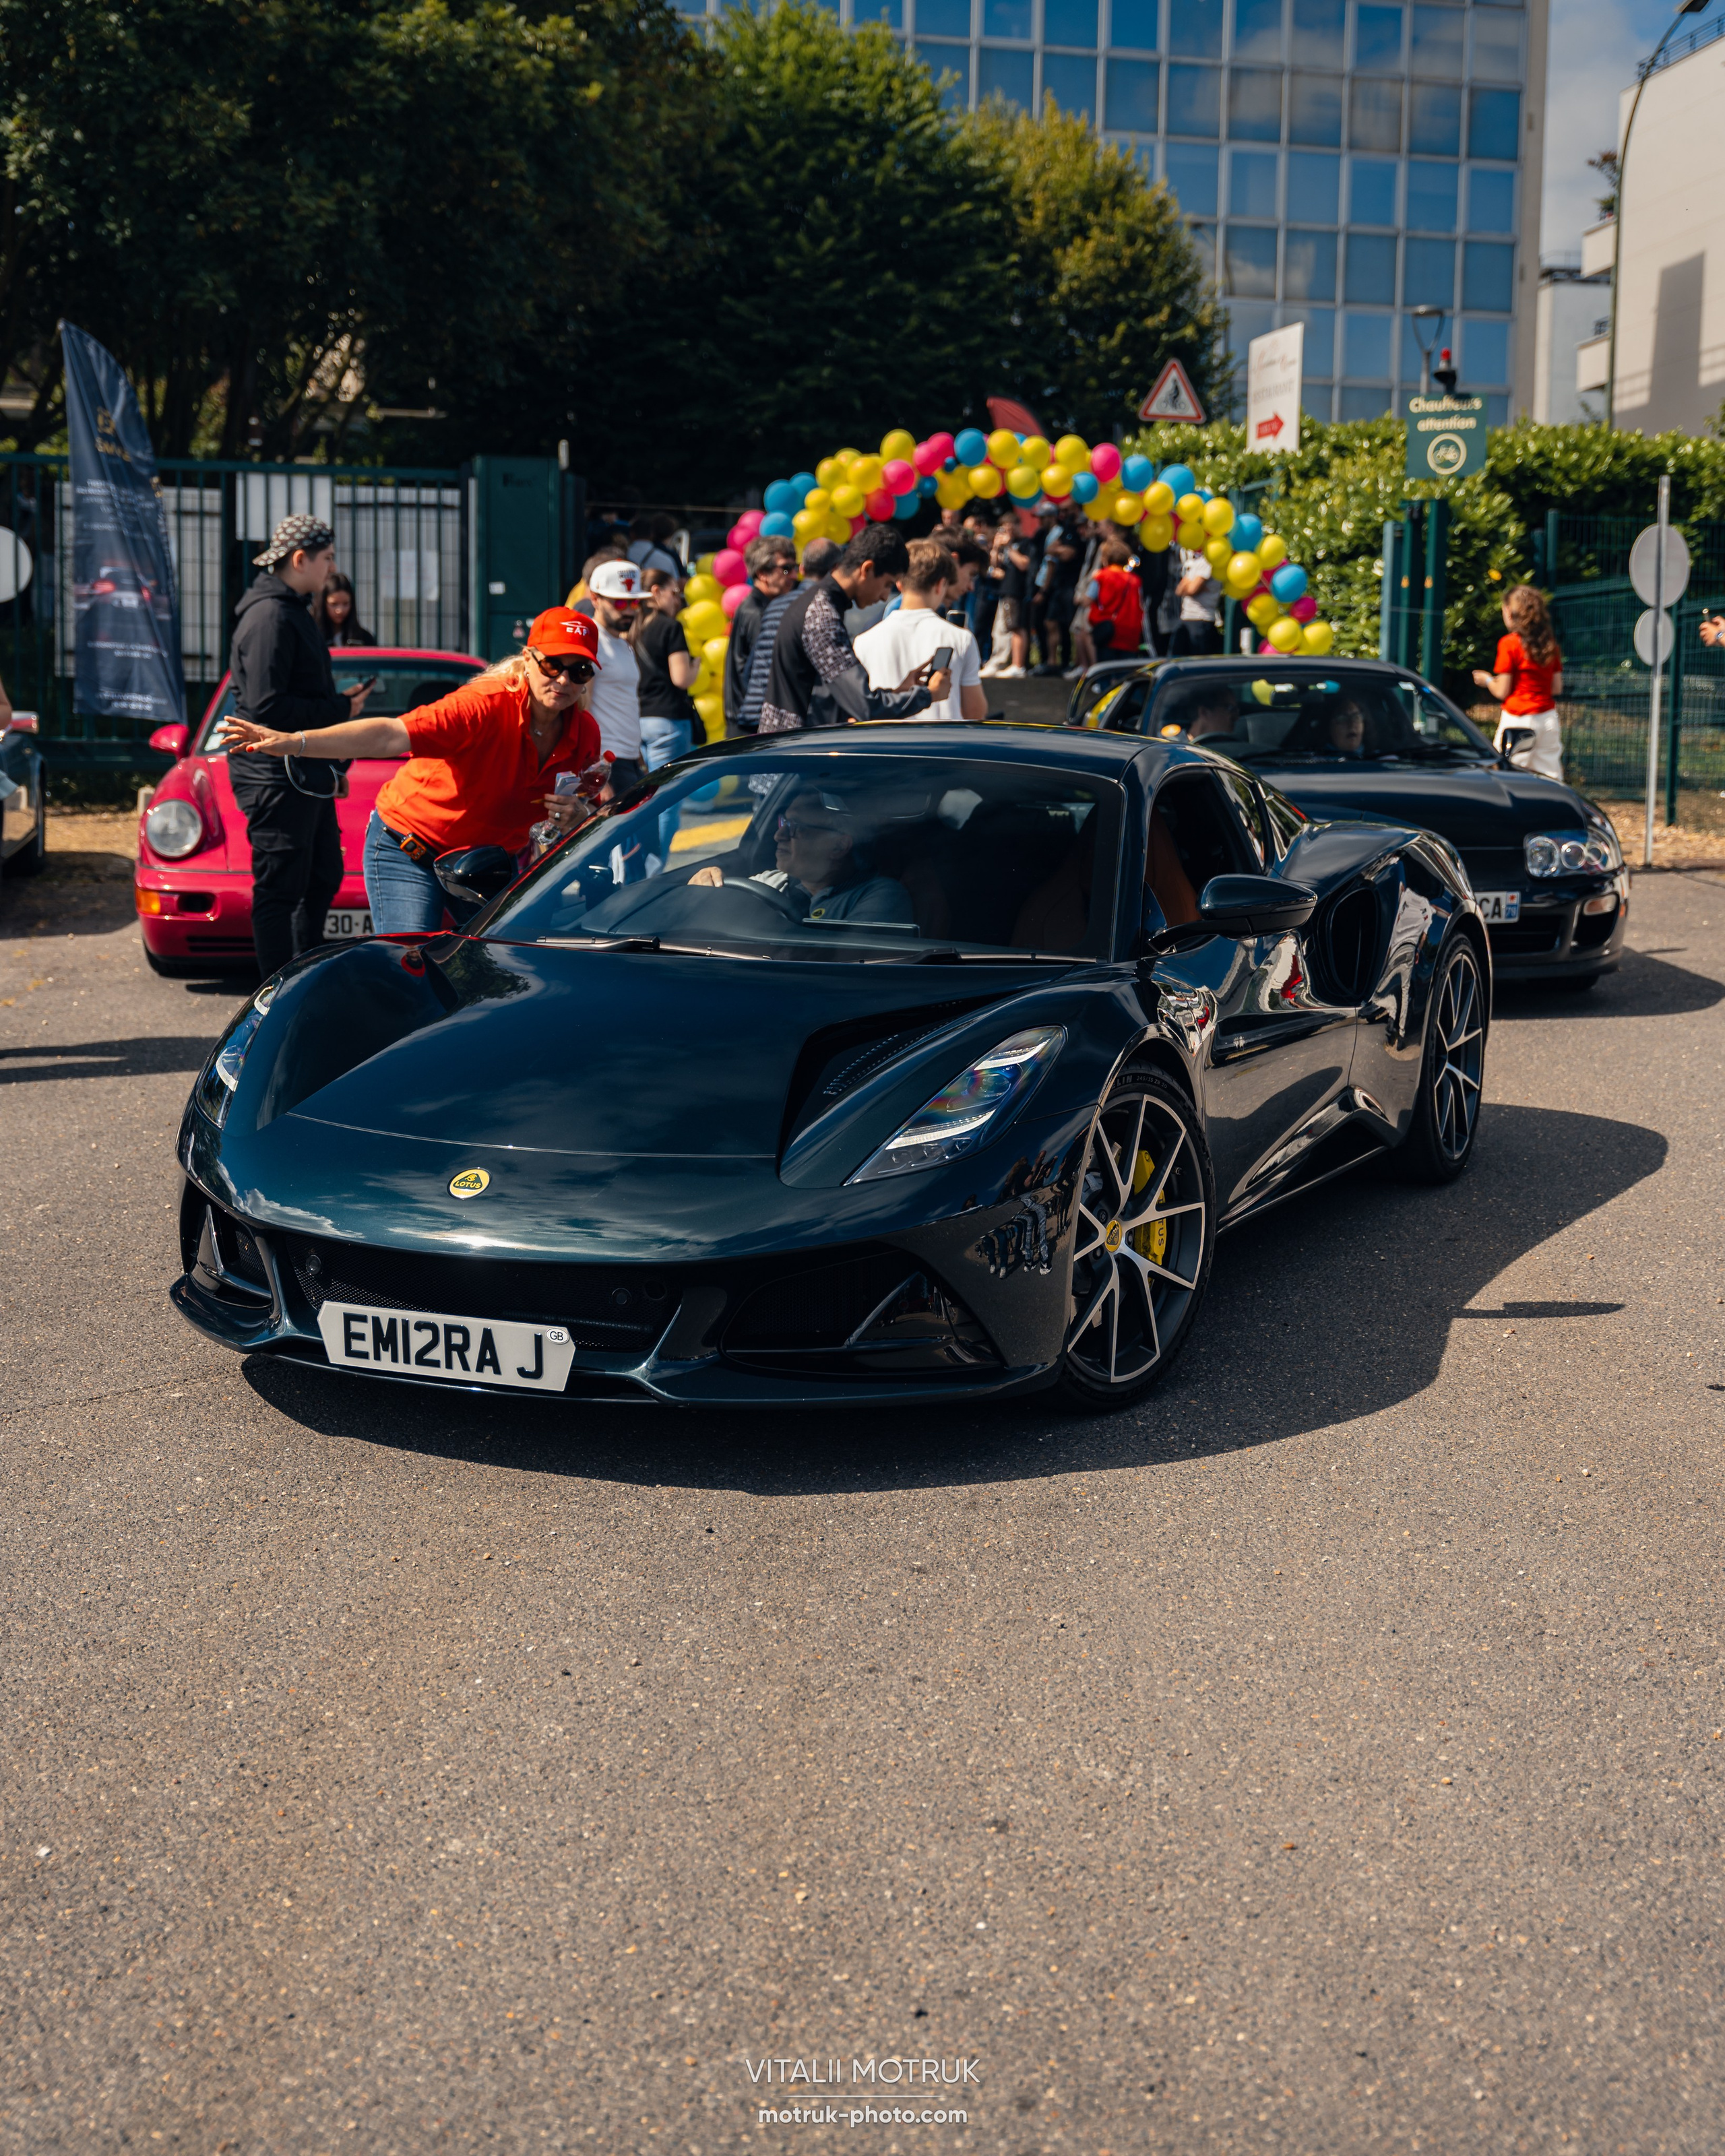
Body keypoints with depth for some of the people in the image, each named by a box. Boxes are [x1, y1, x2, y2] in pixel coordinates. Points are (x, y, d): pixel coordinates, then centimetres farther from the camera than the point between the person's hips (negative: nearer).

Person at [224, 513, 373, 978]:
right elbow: (266, 708, -22)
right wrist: (340, 709, -14)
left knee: (323, 879, 17)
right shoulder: (270, 615, -15)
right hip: (277, 777, -11)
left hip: (308, 776, 11)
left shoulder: (293, 610, 18)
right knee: (279, 891, -6)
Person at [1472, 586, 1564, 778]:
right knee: (1550, 781, 5)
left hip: (1518, 719, -6)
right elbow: (1557, 689, 10)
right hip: (1549, 718, 6)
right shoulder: (1550, 644, 7)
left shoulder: (1510, 643, -8)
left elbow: (1502, 692, -8)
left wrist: (1487, 680, 12)